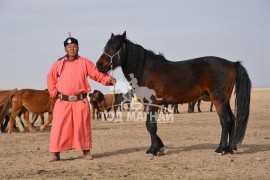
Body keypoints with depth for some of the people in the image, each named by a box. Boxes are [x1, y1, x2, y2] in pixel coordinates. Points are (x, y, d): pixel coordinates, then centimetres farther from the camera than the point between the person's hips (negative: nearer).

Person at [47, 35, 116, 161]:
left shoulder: (85, 62, 3)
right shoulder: (59, 63, 7)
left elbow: (97, 74, -3)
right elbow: (51, 78, 17)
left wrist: (108, 79, -20)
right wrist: (53, 92, 5)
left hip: (80, 101, -1)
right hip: (63, 102, 1)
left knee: (82, 126, 5)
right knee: (58, 126, -2)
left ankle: (86, 152, 17)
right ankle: (55, 153, 5)